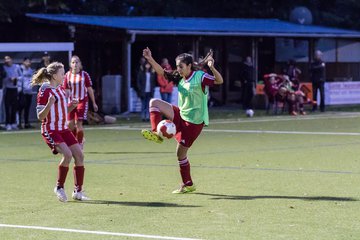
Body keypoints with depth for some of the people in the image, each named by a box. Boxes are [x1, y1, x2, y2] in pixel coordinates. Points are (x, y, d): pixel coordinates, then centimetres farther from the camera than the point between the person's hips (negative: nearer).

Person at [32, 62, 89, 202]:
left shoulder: (61, 89, 12)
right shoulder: (44, 91, -13)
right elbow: (40, 116, -14)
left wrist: (71, 106, 4)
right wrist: (49, 104, -30)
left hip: (63, 129, 8)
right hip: (50, 130, -8)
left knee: (79, 155, -1)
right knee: (67, 155, -24)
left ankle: (78, 191, 8)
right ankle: (59, 187, -5)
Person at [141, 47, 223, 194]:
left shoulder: (200, 77, -17)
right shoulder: (180, 78, 5)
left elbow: (219, 81, -27)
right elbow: (162, 72, 10)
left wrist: (212, 68, -45)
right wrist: (150, 59, -2)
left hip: (193, 122, -8)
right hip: (181, 115, 8)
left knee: (181, 153, -1)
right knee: (154, 102, 0)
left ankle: (188, 185, 14)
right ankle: (156, 134, -7)